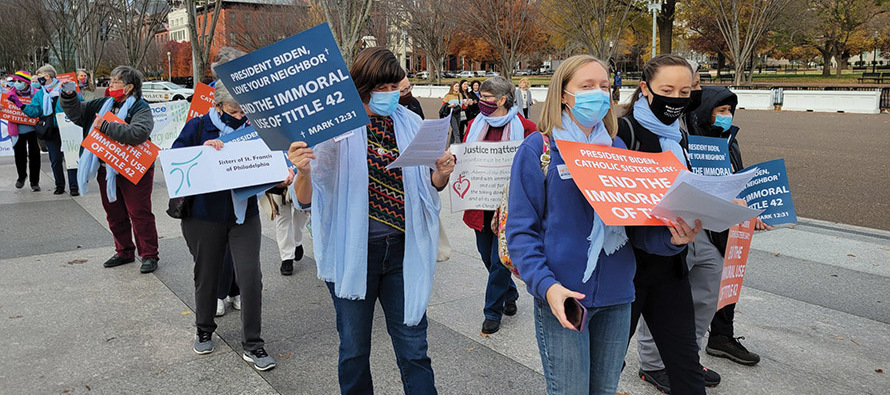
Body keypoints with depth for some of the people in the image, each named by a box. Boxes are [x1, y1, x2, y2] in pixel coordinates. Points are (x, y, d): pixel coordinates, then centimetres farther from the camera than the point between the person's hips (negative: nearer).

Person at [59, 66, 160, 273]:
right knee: (115, 215, 15)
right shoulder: (103, 104, 13)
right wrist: (69, 96, -1)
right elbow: (77, 112, 18)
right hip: (106, 169, 8)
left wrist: (105, 126, -26)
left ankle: (149, 255, 7)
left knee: (139, 214, -3)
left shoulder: (140, 108, -10)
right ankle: (124, 252, 28)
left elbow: (139, 133, -27)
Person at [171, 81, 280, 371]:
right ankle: (204, 330, 40)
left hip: (245, 216, 1)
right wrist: (201, 150, -26)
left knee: (251, 278, -5)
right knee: (206, 276, 14)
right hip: (204, 218, -1)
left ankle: (252, 345, 8)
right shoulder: (198, 127, -3)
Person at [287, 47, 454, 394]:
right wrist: (303, 171, -28)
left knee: (414, 351, 9)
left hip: (403, 250, 2)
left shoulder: (411, 124, 2)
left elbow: (427, 189, 11)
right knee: (354, 351, 15)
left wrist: (441, 174, -10)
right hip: (352, 250, -2)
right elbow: (306, 198, -7)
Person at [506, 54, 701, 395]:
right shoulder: (538, 149, -6)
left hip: (616, 296, 5)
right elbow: (521, 229, -8)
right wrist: (546, 284, -22)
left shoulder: (618, 149, 9)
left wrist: (671, 239, -11)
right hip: (562, 296, -5)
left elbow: (635, 225, 10)